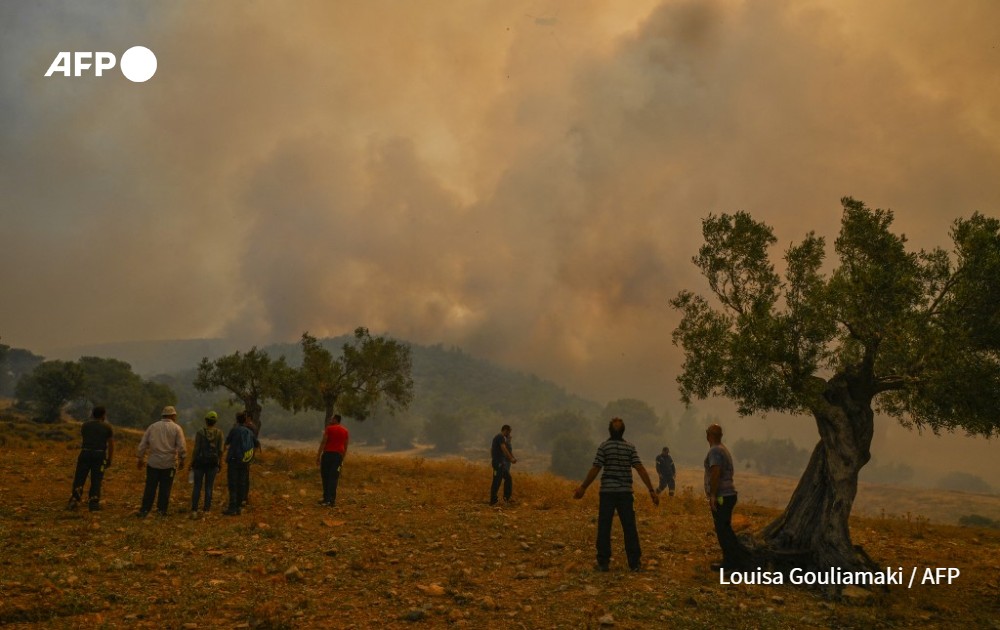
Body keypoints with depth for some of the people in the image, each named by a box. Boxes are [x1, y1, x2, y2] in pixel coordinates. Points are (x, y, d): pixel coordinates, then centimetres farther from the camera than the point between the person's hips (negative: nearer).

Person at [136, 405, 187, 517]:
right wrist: (182, 460, 3)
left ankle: (144, 510, 7)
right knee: (165, 489, 7)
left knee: (150, 488, 7)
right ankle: (161, 510, 10)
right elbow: (182, 447, -8)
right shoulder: (176, 428, -2)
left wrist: (140, 459, 15)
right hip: (169, 464, -2)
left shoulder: (153, 426, 7)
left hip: (153, 463, 2)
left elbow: (143, 444, 8)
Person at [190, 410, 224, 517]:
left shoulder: (200, 432, -8)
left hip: (200, 462, -1)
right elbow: (220, 450, -4)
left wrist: (192, 463, 0)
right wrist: (220, 464, 5)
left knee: (197, 487, 5)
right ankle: (206, 510, 10)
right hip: (212, 463, 1)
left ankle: (194, 510, -2)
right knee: (209, 487, 9)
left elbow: (196, 449, -9)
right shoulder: (219, 433, -4)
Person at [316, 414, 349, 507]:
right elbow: (345, 447, 12)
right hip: (338, 455, 3)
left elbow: (323, 442, -8)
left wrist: (318, 456, -6)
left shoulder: (329, 429, -2)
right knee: (334, 478, 3)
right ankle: (332, 500, -2)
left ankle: (326, 498, 8)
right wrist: (342, 460, 18)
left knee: (325, 477, 7)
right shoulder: (345, 431, 11)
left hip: (328, 454, -3)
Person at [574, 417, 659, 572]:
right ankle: (635, 562, 9)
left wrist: (583, 487, 2)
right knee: (629, 528, 7)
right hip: (625, 492, 1)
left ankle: (603, 562, 6)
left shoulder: (604, 447, -3)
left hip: (607, 491, -1)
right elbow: (641, 469, -5)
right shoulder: (630, 447, 1)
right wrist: (651, 490, -4)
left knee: (604, 527, 4)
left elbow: (595, 469, -6)